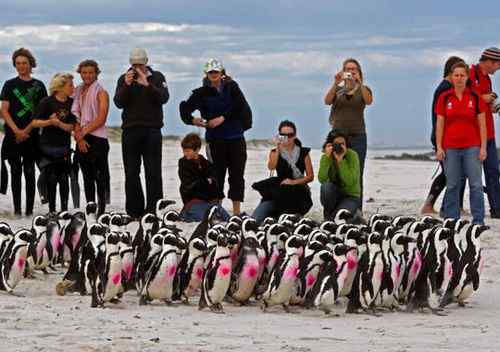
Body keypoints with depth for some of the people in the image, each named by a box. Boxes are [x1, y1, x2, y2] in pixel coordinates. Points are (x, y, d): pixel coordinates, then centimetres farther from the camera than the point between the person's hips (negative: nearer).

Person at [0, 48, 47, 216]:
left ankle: (29, 209, 1)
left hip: (32, 135, 0)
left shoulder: (38, 86, 9)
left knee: (29, 172, 0)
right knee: (16, 172, 0)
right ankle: (17, 209, 2)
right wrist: (17, 130, -11)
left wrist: (27, 130, -5)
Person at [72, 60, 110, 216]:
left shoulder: (101, 92, -2)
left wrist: (83, 132, -11)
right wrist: (79, 137, -5)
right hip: (82, 140, 6)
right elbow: (75, 116, 8)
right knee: (87, 177, 9)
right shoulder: (78, 92, 14)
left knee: (100, 177, -8)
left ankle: (101, 210, -8)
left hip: (97, 139, -6)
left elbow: (101, 119, -11)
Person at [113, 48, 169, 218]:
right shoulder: (124, 78, 8)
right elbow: (119, 103, -3)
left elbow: (163, 98, -10)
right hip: (130, 130, 2)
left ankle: (153, 209, -4)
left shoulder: (157, 77, 5)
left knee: (153, 172, -4)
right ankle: (134, 211, 6)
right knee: (131, 173, 2)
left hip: (152, 129, -1)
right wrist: (127, 85, -18)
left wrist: (147, 85, -22)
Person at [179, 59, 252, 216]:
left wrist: (223, 118, -15)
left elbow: (240, 107, -9)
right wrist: (191, 120, -18)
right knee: (217, 175, -1)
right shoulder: (203, 92, 3)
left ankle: (237, 212, 6)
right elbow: (185, 107, 0)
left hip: (236, 137, 1)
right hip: (215, 139, -1)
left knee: (237, 175, 1)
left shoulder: (232, 87, 3)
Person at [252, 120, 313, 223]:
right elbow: (271, 167, -12)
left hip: (298, 192, 0)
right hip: (278, 191, 1)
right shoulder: (275, 152, 10)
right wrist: (278, 149, -20)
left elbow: (310, 176, 3)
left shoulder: (303, 153, 7)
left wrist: (294, 182, -13)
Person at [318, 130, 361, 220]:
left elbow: (351, 182, -28)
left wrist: (340, 160, -33)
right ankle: (327, 217, -10)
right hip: (334, 194, 3)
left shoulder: (352, 155, -17)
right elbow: (322, 179, -24)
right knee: (326, 186, -31)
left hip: (351, 196, -3)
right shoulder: (325, 157, -8)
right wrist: (327, 157, -31)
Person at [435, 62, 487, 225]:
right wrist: (439, 147, -1)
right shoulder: (444, 98, 4)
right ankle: (451, 220, 10)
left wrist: (483, 147, -3)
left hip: (472, 147, -1)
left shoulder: (475, 97, 2)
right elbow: (439, 124, 6)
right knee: (452, 185, 5)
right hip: (450, 148, 1)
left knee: (476, 185, -4)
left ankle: (478, 221, -1)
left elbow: (482, 124, 3)